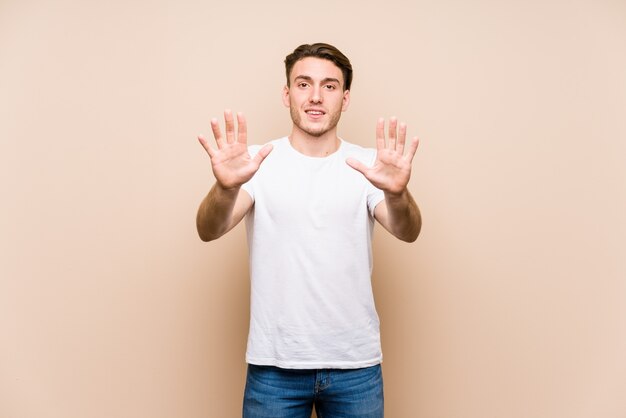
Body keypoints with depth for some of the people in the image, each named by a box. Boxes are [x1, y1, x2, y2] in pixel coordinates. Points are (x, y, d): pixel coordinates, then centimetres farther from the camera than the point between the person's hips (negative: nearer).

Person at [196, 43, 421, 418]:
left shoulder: (368, 165, -2)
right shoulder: (259, 162, -3)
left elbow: (407, 232, -16)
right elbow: (209, 231, -16)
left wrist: (397, 193, -38)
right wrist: (226, 187, -38)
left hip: (356, 364, 1)